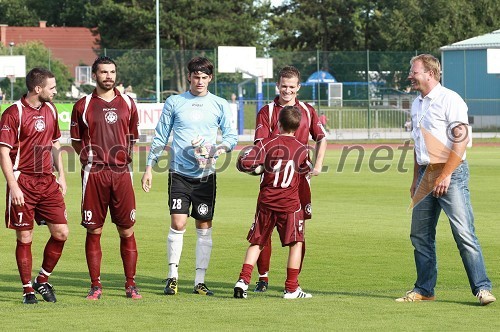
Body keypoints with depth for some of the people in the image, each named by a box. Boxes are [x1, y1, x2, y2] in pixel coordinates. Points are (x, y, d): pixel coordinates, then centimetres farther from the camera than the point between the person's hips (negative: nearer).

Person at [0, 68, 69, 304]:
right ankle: (27, 289, 10)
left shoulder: (50, 109, 11)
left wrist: (61, 175, 16)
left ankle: (43, 280, 18)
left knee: (61, 233, 1)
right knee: (24, 238, -1)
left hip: (48, 182, 6)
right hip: (23, 184, -6)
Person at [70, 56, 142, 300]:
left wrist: (126, 155, 8)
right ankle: (95, 286, 7)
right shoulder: (83, 106, 5)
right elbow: (75, 140, 12)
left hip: (121, 172, 2)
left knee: (126, 230, 1)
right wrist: (89, 157, 1)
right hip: (94, 174, -1)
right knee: (94, 231, 0)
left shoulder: (127, 104, 11)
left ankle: (130, 285, 9)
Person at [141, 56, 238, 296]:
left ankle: (200, 281, 9)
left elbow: (231, 136, 5)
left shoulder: (220, 105, 7)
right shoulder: (174, 103, 7)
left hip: (206, 174, 1)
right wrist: (149, 167, 6)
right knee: (178, 224, -11)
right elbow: (160, 137, 10)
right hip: (179, 173, -1)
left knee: (204, 227, 2)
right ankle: (172, 276, 1)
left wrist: (220, 148, -16)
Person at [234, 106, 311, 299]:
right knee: (296, 243, 9)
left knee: (257, 242, 12)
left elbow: (245, 162, -14)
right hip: (290, 203, -1)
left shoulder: (267, 144, -5)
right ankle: (291, 288, 6)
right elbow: (307, 169, 18)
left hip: (266, 202, 1)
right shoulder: (302, 150, 0)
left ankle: (243, 280, -1)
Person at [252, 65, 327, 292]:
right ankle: (263, 278, 5)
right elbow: (260, 145, -5)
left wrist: (318, 164, 0)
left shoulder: (307, 111, 12)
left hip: (299, 177, 2)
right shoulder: (267, 112, 3)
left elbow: (321, 138, 15)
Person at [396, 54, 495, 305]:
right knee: (420, 235, 8)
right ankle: (424, 289, 16)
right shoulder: (417, 104, 17)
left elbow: (461, 139, -16)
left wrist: (445, 175, -19)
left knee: (464, 233, -12)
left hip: (451, 172, -8)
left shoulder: (449, 100, -9)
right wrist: (416, 179, 20)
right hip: (426, 173, 8)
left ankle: (482, 288, -9)